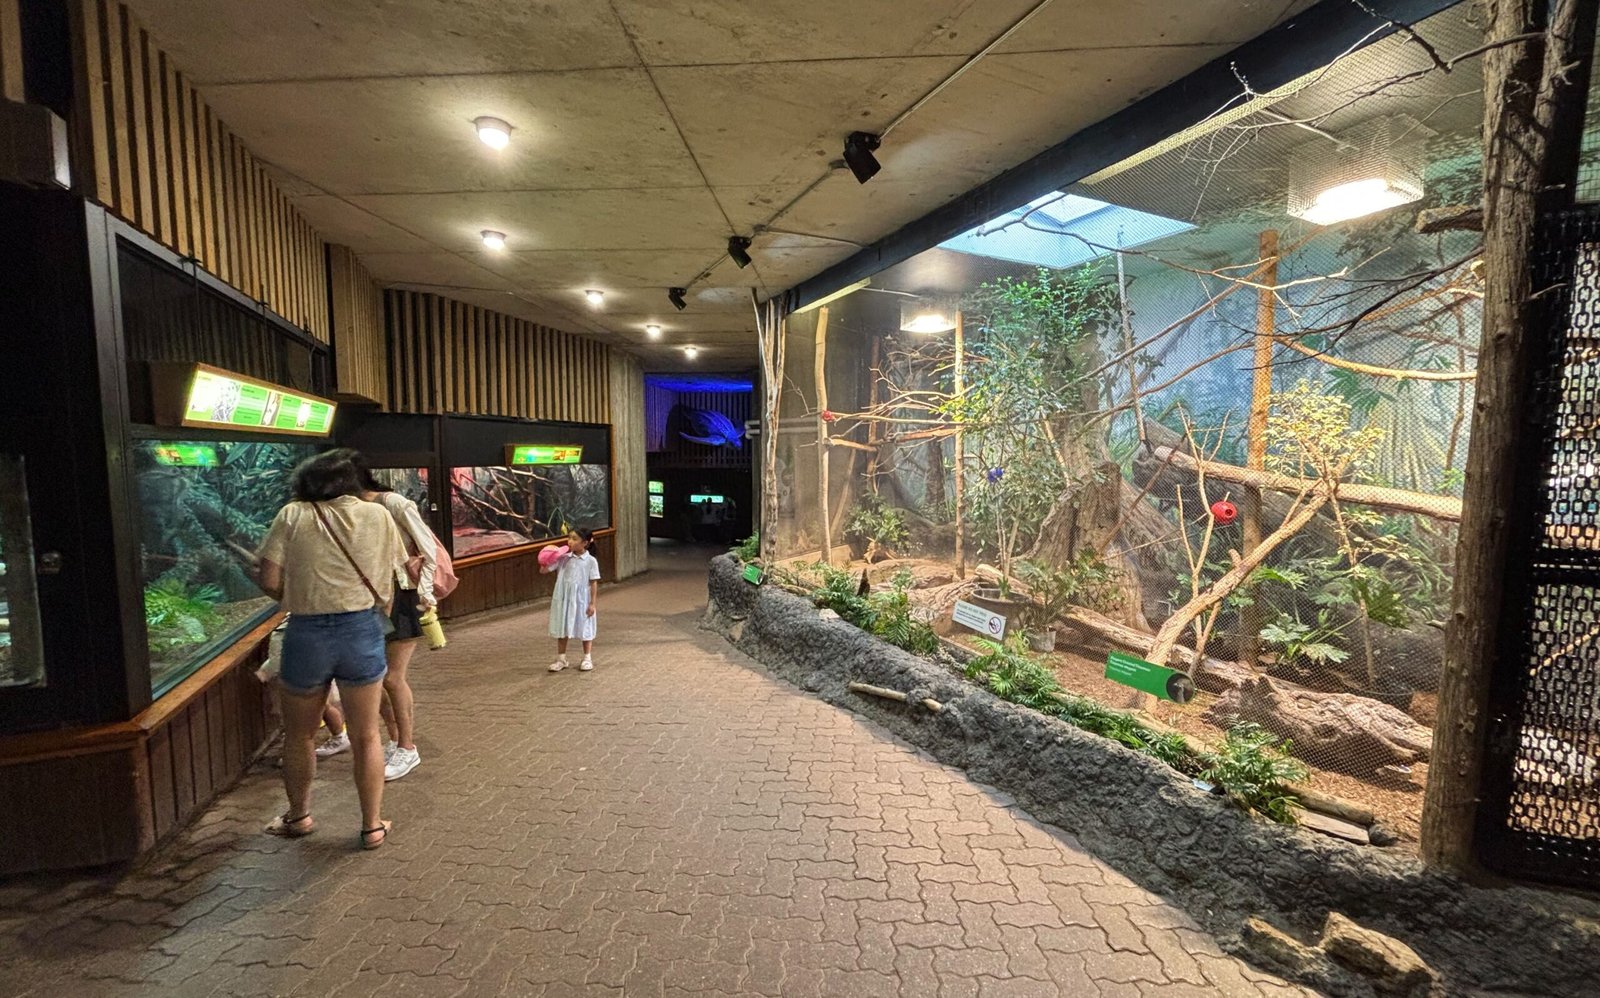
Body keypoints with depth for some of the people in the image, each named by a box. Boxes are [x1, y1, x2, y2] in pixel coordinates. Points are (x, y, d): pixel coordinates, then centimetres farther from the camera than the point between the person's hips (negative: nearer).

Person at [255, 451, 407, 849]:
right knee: (366, 736, 12)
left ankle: (298, 816, 41)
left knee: (299, 734, 23)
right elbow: (389, 579, 1)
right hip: (364, 630, 1)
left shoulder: (292, 516, -2)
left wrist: (295, 599, 12)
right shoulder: (377, 515, 1)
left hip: (307, 633, 0)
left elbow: (269, 581, -8)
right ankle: (373, 825, 23)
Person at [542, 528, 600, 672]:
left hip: (581, 601, -3)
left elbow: (594, 583, -7)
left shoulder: (590, 561, -9)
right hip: (563, 600, 3)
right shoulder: (563, 558, -2)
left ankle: (587, 659, 25)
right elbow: (543, 570, 2)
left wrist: (592, 603, -8)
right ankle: (561, 659, 27)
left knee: (585, 630, 10)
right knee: (561, 629, 12)